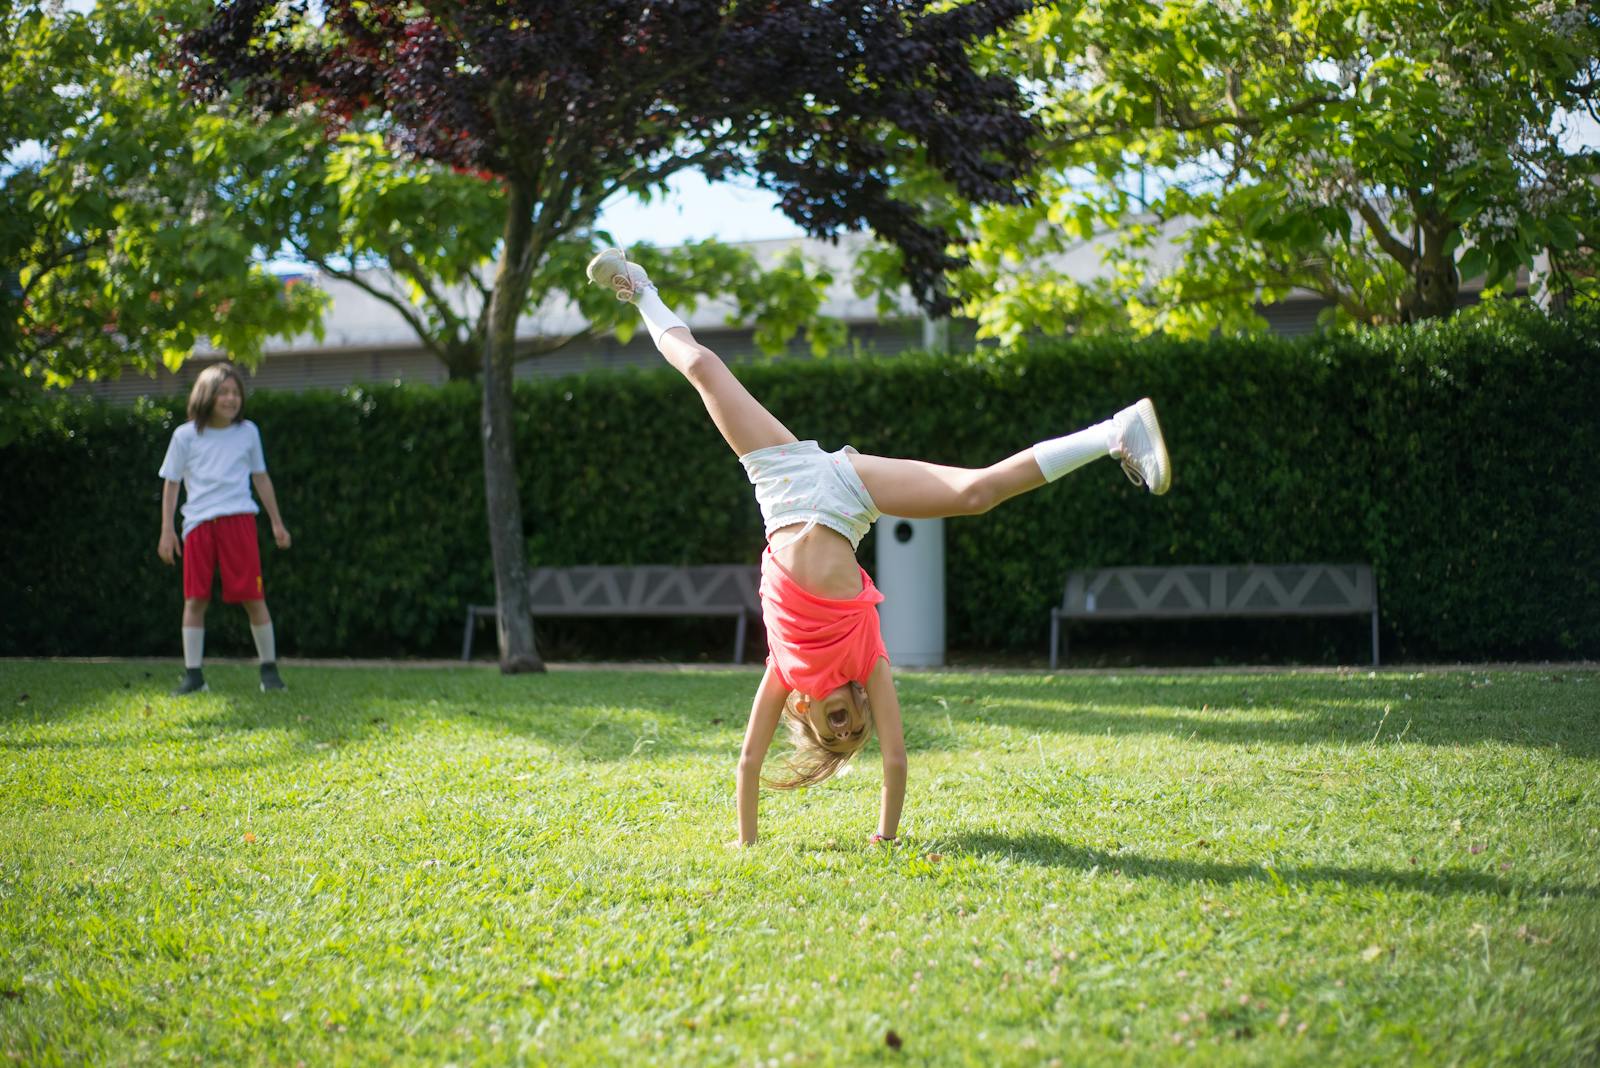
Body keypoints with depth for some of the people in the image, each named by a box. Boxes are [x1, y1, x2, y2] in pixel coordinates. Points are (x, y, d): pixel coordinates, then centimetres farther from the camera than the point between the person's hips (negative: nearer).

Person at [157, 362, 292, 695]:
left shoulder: (247, 432, 10)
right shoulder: (185, 436, 5)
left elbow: (261, 478, 19)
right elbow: (172, 483, 8)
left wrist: (276, 522, 19)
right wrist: (167, 530, 2)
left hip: (238, 519, 0)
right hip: (198, 523, 0)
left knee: (253, 596, -4)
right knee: (195, 599, -2)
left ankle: (269, 669, 8)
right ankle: (193, 675, 5)